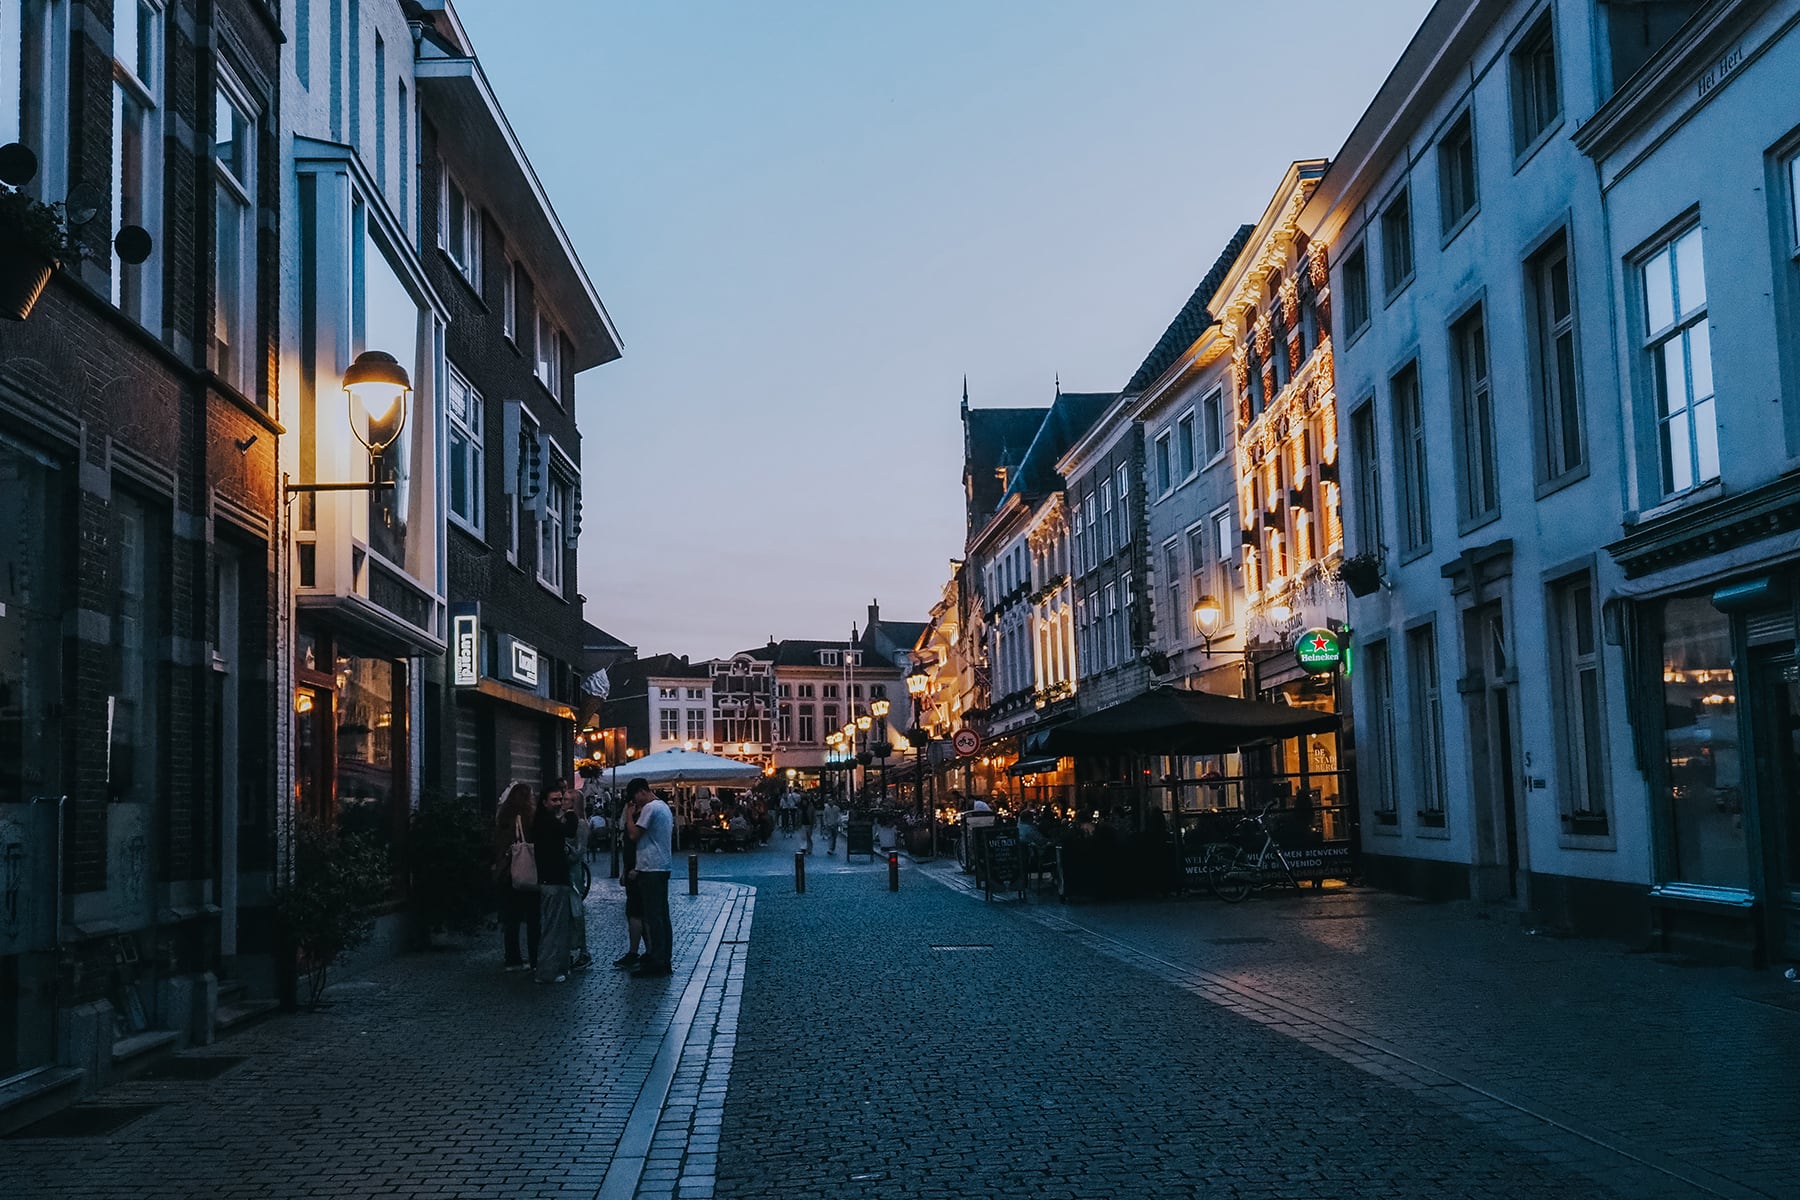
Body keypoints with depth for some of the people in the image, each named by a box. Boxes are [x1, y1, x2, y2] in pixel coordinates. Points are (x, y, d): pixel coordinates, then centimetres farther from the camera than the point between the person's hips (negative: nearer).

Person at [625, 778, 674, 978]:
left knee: (652, 917, -7)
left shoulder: (650, 808, -13)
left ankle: (654, 963, -6)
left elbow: (634, 834, -15)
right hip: (663, 866, 10)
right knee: (662, 915, 10)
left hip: (651, 869, -9)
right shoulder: (664, 807, 17)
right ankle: (665, 961, 13)